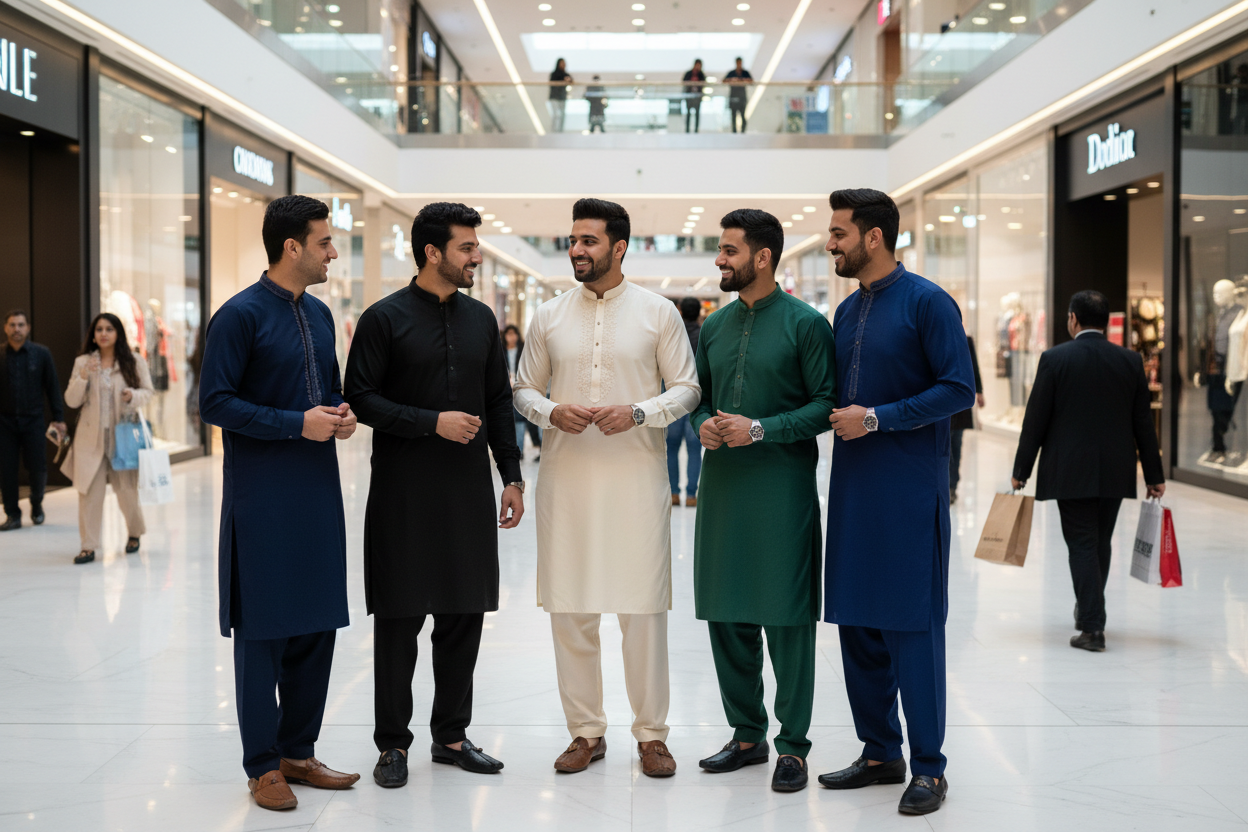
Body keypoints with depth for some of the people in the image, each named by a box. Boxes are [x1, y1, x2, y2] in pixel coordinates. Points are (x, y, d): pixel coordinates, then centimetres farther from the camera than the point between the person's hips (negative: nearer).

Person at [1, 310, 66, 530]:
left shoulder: (41, 353, 1)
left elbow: (52, 387, 3)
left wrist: (58, 418, -1)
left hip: (33, 420, -1)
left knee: (38, 468, 0)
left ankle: (36, 504, 26)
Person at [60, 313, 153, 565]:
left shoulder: (135, 362, 3)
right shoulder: (82, 362, 5)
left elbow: (148, 392, 7)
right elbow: (71, 401, 4)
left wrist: (133, 395, -14)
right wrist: (83, 378, -13)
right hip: (91, 436, 1)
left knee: (127, 489, 4)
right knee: (89, 490, -4)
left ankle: (134, 534, 29)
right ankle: (88, 546, 1)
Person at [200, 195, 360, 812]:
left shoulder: (319, 314, 12)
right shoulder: (241, 315, -11)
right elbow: (215, 402, -13)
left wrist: (341, 415, 1)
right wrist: (298, 424, -18)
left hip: (318, 492, 7)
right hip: (263, 499, -7)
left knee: (317, 627, 12)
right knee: (263, 632, 2)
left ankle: (298, 752, 25)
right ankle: (263, 766, 13)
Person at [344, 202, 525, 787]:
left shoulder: (481, 319, 11)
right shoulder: (385, 318, -5)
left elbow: (499, 403, 14)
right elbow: (361, 399, -8)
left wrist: (511, 476, 10)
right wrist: (432, 422, -17)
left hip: (469, 493, 5)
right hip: (404, 493, -5)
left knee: (465, 616, 9)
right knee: (399, 619, 2)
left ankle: (451, 735, 23)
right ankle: (393, 744, 14)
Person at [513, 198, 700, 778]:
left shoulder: (658, 312, 2)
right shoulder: (548, 317, 9)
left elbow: (687, 388, 4)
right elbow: (523, 388, 13)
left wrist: (639, 413, -13)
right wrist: (551, 412, -8)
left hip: (636, 475, -2)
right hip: (566, 476, 3)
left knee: (643, 608, -1)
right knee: (570, 607, 5)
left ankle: (651, 734, 12)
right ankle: (586, 731, 18)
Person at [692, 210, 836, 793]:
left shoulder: (805, 323, -5)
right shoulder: (715, 325, 13)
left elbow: (827, 405, -9)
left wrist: (760, 429, -17)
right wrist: (703, 425, -2)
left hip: (782, 487, -6)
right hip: (722, 485, 6)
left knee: (785, 618, -1)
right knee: (727, 616, 10)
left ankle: (793, 745, 11)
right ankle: (746, 733, 25)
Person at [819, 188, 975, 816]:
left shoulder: (927, 303, -7)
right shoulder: (847, 311, 14)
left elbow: (959, 389, -12)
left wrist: (876, 419, -15)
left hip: (909, 490, -7)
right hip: (853, 487, 7)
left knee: (912, 627, -3)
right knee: (857, 625, 10)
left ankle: (928, 768, 8)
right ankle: (879, 753, 23)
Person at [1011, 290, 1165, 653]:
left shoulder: (1054, 358, -8)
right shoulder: (1130, 360, 1)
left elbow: (1035, 419, -6)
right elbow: (1143, 423, 4)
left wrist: (1021, 470, 1)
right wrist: (1154, 475, 11)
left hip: (1069, 472, -3)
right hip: (1115, 472, 4)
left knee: (1082, 545, 0)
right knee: (1101, 543, 17)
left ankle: (1093, 627, -4)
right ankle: (1088, 610, 33)